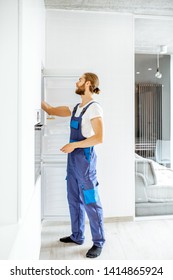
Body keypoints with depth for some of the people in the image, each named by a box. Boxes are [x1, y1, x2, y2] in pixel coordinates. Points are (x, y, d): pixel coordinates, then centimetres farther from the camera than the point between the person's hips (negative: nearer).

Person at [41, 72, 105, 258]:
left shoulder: (94, 108, -11)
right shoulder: (76, 108, 14)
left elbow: (99, 138, -18)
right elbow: (51, 110, 21)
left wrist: (74, 145, -17)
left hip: (85, 159, -8)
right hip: (73, 159, 8)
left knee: (91, 202, -1)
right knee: (74, 200, 15)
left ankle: (98, 243, 13)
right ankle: (77, 236, 30)